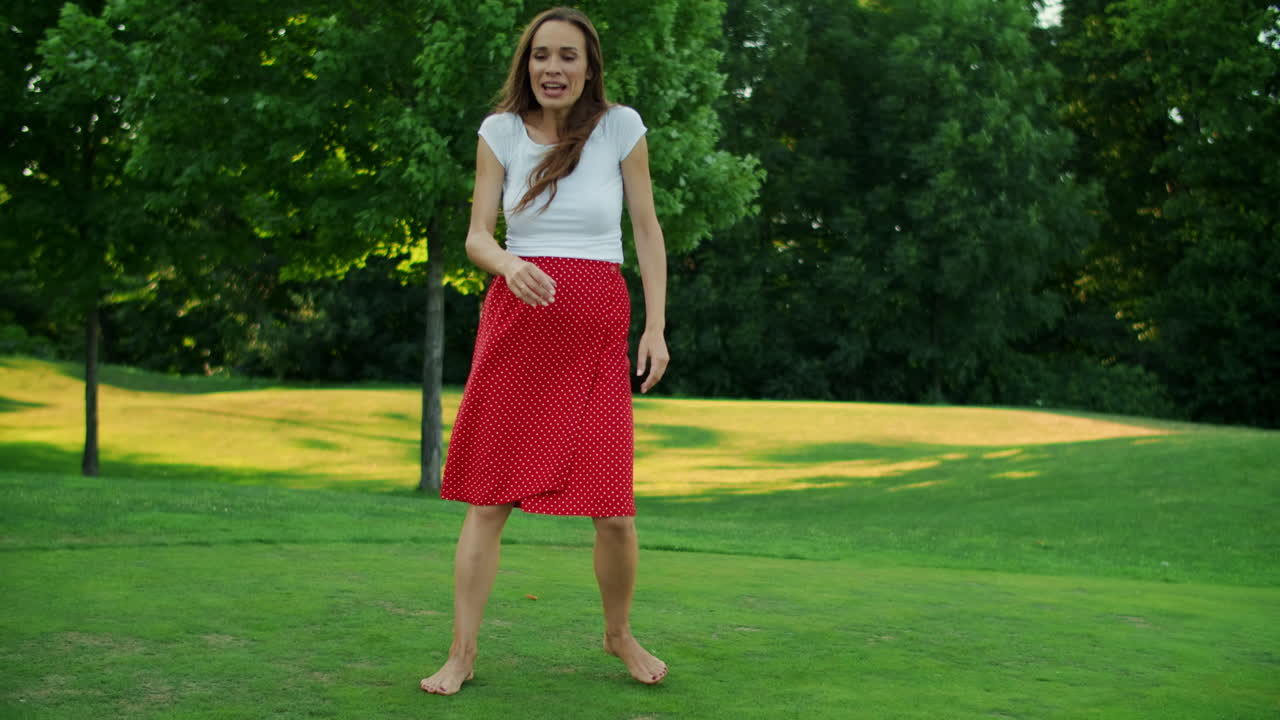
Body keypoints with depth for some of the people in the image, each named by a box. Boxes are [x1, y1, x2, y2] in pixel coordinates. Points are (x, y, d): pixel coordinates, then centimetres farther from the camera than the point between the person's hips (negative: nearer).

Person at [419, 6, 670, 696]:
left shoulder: (620, 126, 3)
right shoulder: (500, 131, 5)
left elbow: (647, 231, 7)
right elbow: (476, 234, 2)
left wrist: (656, 327, 1)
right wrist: (508, 264, -21)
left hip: (597, 328, -1)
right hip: (515, 318, 1)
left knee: (613, 511, -3)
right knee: (488, 497, -1)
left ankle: (619, 634, 22)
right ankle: (461, 653, 9)